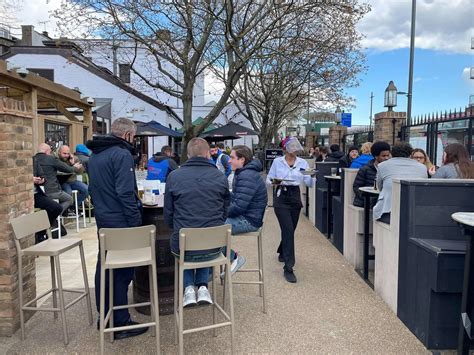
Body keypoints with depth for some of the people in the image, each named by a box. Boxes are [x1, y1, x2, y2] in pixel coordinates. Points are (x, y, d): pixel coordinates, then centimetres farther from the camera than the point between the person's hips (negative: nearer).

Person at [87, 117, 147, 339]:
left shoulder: (94, 155, 12)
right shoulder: (122, 155, -17)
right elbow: (126, 192, -24)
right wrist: (136, 221, -21)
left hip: (103, 220, 9)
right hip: (120, 223, -9)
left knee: (104, 267, 17)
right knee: (122, 272, 0)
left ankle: (104, 316, 31)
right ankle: (120, 324, 9)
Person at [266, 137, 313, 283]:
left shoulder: (302, 163, 4)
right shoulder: (277, 162, -1)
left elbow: (309, 182, -2)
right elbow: (269, 179, 1)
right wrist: (274, 182, -20)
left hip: (295, 197, 4)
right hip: (281, 197, -3)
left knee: (290, 229, 16)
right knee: (288, 230, -14)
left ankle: (282, 252, 47)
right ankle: (288, 268, -9)